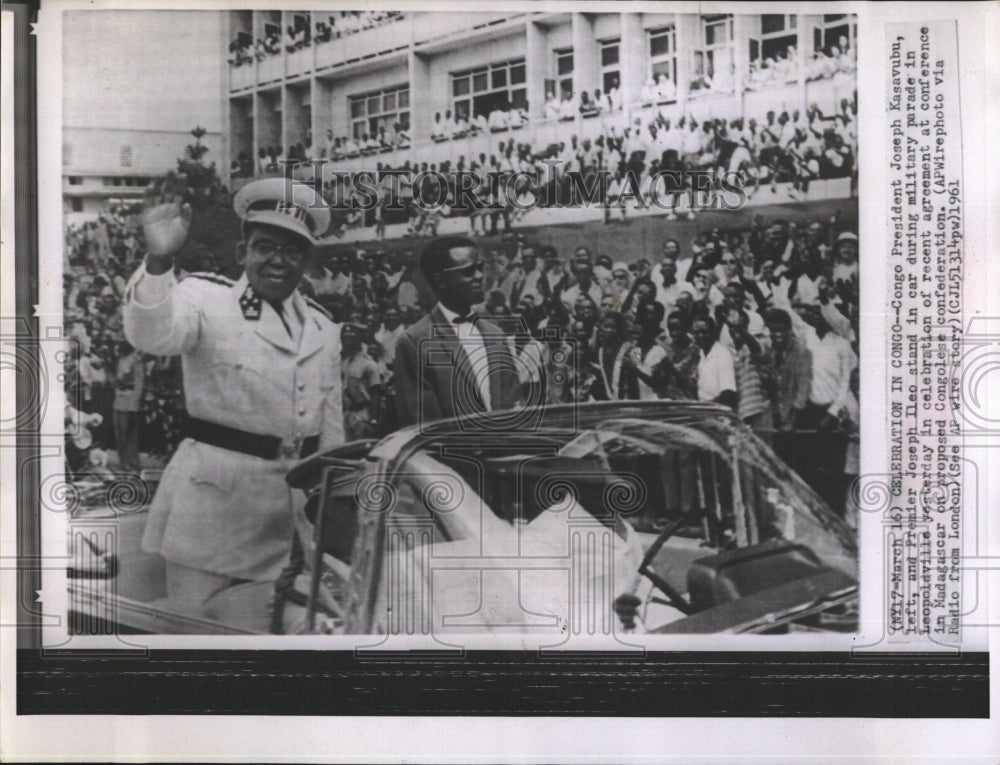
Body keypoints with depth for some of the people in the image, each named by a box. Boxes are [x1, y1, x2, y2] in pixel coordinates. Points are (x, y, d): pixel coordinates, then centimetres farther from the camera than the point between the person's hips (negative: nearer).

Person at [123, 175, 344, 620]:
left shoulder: (323, 329, 10)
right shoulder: (206, 297, -4)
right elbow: (152, 336, -26)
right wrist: (159, 259, -43)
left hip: (294, 515, 5)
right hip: (212, 498, -4)